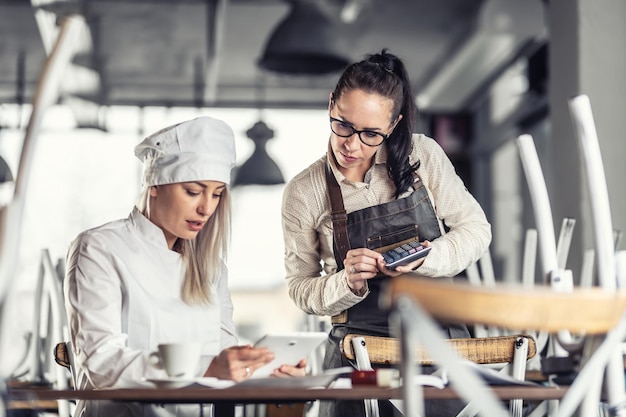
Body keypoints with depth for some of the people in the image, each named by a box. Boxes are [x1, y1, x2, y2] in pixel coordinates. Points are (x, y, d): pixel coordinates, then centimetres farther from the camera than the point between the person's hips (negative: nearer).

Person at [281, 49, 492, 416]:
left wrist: (426, 260, -14)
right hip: (360, 349, 0)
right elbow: (301, 288, 5)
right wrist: (347, 283, -16)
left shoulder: (423, 155, 0)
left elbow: (476, 229, 5)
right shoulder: (303, 193, -1)